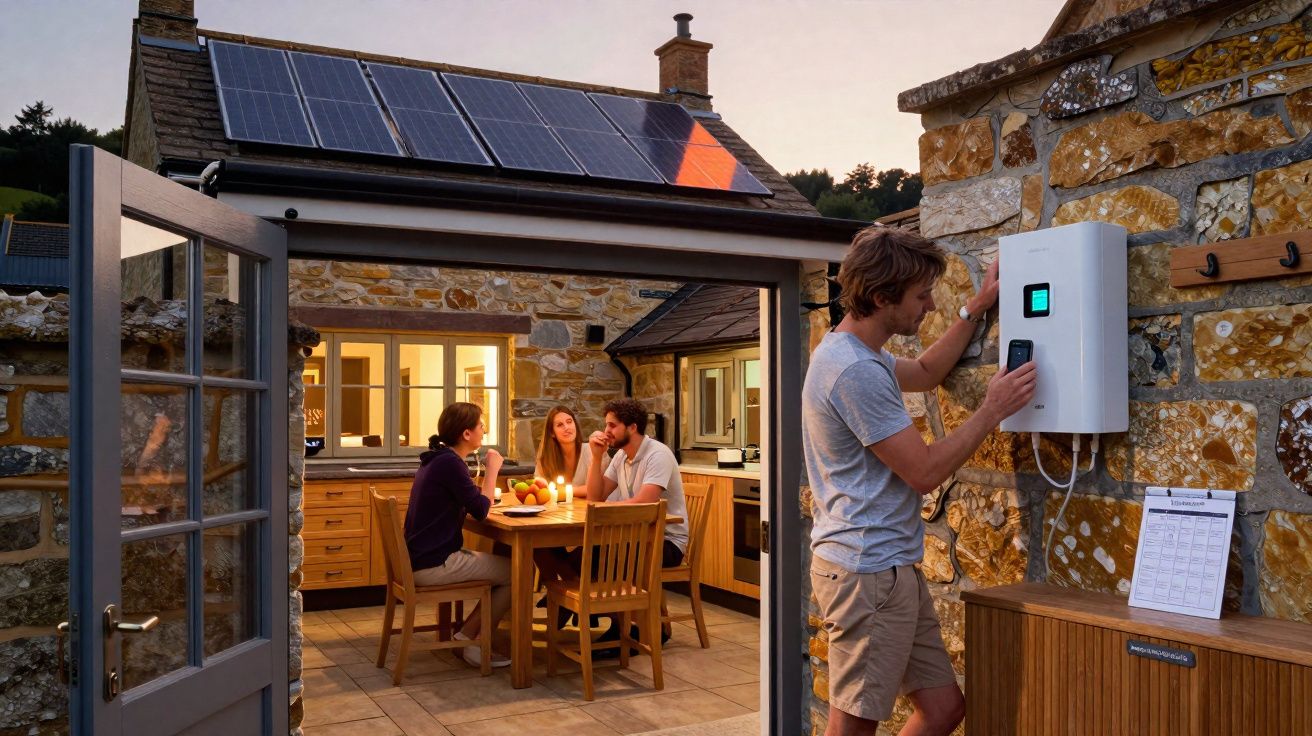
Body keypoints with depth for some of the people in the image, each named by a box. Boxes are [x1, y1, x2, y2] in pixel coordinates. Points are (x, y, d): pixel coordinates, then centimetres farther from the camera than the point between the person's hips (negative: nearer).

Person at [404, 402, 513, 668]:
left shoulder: (436, 459, 12)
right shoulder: (449, 462, -18)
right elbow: (481, 510, -16)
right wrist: (493, 469, -7)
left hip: (422, 558, 10)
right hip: (433, 565, -10)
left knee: (502, 564, 19)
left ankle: (466, 635, 17)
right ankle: (476, 645, 6)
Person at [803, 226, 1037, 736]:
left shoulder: (858, 354, 13)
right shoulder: (855, 371, -20)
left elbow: (926, 373, 32)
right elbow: (926, 472, -17)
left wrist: (976, 309, 27)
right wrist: (994, 410, -7)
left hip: (892, 568, 10)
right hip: (866, 573, -10)